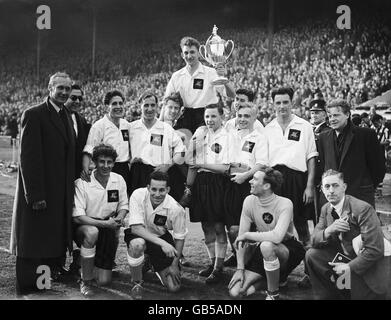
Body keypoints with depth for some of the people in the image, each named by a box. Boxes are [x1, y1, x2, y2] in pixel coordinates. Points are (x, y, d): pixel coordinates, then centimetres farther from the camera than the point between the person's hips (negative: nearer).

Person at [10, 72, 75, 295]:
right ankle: (28, 287, 14)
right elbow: (28, 157, -15)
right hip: (40, 192, -7)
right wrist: (35, 195, -19)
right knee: (34, 241, 3)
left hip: (62, 193, 7)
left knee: (56, 239, 10)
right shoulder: (34, 115, -10)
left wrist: (72, 187, 8)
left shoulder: (67, 116, 14)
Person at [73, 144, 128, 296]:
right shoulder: (82, 183, -17)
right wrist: (104, 223, -29)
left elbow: (123, 207, 9)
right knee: (91, 232, -42)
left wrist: (119, 218, -15)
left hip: (108, 229, 3)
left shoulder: (119, 180, -3)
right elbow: (77, 217, -20)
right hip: (84, 227, -3)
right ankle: (86, 281, -20)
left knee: (104, 281, -3)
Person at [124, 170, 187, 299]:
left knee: (174, 287, -3)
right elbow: (136, 227, -31)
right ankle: (136, 283, -12)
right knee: (137, 244, -41)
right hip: (138, 234, -1)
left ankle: (153, 264, 30)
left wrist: (174, 265, -8)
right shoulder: (138, 195, -27)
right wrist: (162, 243, -40)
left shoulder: (176, 209, -23)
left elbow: (179, 238, -8)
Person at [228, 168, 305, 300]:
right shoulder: (249, 201, -9)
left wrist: (246, 235, -27)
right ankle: (275, 278, 17)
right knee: (235, 292, -10)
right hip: (262, 251, 5)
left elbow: (276, 236, -40)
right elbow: (241, 237, -7)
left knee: (267, 245, -41)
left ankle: (273, 294, -16)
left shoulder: (285, 204, -24)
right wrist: (240, 269, -12)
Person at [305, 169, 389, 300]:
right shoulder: (326, 209, 1)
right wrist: (328, 231, -25)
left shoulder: (363, 209, -22)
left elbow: (375, 250, -25)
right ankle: (327, 295, 2)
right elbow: (314, 239, -3)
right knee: (311, 255, -12)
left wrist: (350, 268, -21)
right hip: (343, 258, 6)